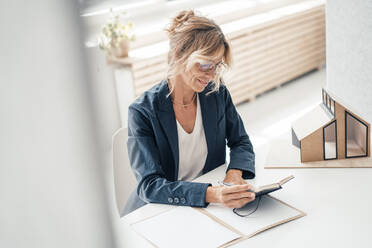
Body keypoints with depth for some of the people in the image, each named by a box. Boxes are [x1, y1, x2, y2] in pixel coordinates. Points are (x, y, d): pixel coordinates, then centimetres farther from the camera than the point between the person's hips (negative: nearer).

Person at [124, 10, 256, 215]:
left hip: (209, 206, 3)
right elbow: (149, 185, -21)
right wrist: (210, 194, -35)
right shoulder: (142, 111, -17)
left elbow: (241, 142, 8)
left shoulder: (218, 93, -3)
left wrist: (235, 172, -15)